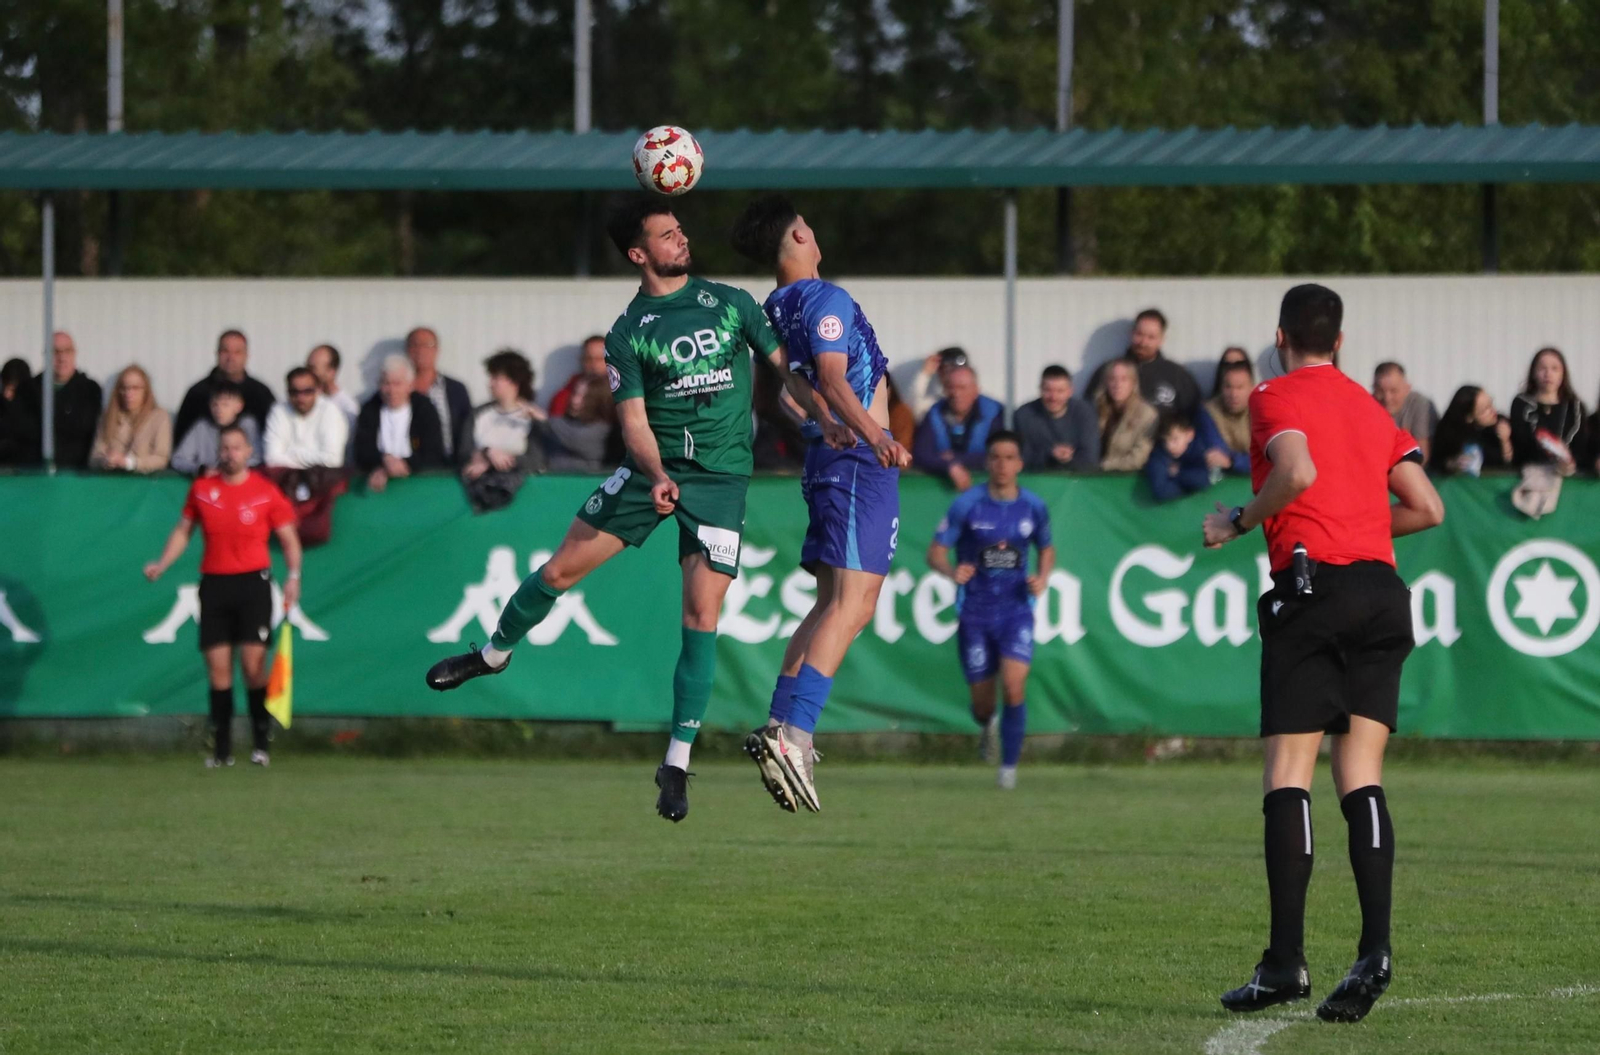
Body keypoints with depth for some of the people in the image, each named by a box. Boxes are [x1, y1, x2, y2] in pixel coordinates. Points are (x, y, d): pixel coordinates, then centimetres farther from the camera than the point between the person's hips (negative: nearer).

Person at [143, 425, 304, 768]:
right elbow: (183, 530, 18)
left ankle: (261, 744, -5)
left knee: (253, 664, -11)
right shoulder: (201, 489, 8)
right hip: (213, 583, 3)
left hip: (252, 582, -3)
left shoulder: (266, 491, 1)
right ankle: (221, 750, 4)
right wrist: (161, 565, 5)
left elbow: (289, 539, 7)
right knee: (218, 668, 0)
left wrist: (293, 576, -6)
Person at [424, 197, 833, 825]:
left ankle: (677, 763, -1)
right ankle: (495, 653, 28)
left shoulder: (731, 303, 3)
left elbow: (785, 368, 12)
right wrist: (658, 476, -27)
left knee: (701, 616, -9)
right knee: (564, 567, -1)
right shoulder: (627, 335, 0)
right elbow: (634, 422, -8)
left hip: (721, 477, -1)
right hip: (651, 468, 1)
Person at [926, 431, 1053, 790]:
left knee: (1014, 685, -20)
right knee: (982, 703, 6)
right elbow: (936, 552, -5)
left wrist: (1042, 578, -3)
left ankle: (1009, 766, -7)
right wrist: (952, 571, -27)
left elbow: (1047, 548, 18)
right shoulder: (967, 504, -7)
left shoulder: (1033, 507, 1)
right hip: (974, 610, 0)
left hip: (1016, 609, 0)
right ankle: (988, 724, 45)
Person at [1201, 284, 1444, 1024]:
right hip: (1383, 589, 5)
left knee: (1287, 775, -5)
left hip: (1312, 584, -5)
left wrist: (1239, 522, -4)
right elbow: (1427, 508, 16)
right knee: (1361, 777, 2)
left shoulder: (1276, 398, 2)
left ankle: (1286, 960, -12)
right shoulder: (1371, 410, 20)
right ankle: (1375, 948, -14)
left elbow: (1298, 471, -18)